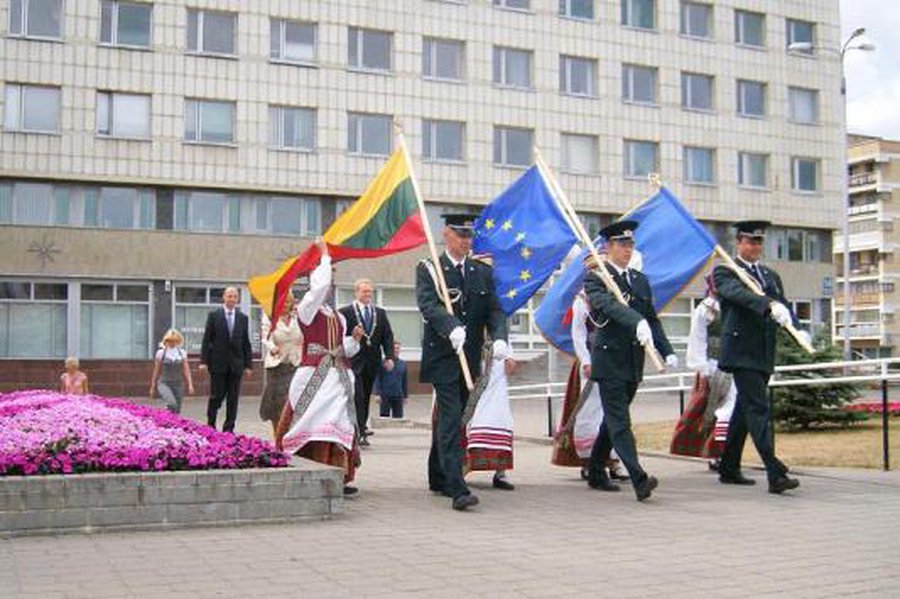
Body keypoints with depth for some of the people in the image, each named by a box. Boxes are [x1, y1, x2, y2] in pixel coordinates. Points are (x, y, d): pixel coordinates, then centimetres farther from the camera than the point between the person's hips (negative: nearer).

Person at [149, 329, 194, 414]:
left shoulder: (182, 353, 6)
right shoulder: (161, 353, 1)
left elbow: (186, 370, 6)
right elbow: (156, 371, 7)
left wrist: (190, 385, -2)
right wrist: (153, 387, 10)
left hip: (178, 384, 3)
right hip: (164, 383, -3)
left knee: (177, 410, 3)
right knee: (172, 404, -27)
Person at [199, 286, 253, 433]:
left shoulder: (243, 318, 9)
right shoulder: (213, 315, 2)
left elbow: (246, 343, 9)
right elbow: (207, 339, -1)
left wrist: (248, 364, 4)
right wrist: (204, 361, -8)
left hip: (236, 364, 2)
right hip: (218, 363, -2)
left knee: (233, 398, 3)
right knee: (216, 397, 1)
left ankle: (229, 429, 9)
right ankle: (210, 425, 18)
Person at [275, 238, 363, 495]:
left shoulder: (338, 317, 19)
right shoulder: (306, 309, 0)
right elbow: (320, 284, -16)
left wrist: (354, 338, -1)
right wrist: (325, 255, -8)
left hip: (339, 375, 6)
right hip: (315, 375, -6)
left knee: (339, 426, 2)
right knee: (315, 423, -9)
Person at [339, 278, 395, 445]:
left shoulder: (380, 313, 13)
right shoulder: (345, 312, -1)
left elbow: (388, 336, 9)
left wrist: (389, 356, -2)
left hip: (372, 362, 5)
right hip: (353, 362, -4)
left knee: (366, 397, 10)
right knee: (357, 397, -10)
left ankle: (362, 427, 22)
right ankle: (360, 433, -9)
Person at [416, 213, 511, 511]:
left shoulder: (482, 271, 12)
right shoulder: (428, 269, -2)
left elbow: (494, 309, 4)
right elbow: (428, 306, -18)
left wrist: (499, 338, -16)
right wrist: (452, 327, -37)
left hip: (471, 358, 5)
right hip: (442, 356, -5)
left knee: (451, 419, 15)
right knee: (451, 419, -13)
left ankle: (439, 478, 30)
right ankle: (458, 489, -17)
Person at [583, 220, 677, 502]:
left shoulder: (641, 280, 16)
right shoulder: (595, 276, -5)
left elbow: (652, 319, 16)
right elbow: (607, 304, -25)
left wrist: (667, 351, 3)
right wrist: (637, 322, -40)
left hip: (634, 362, 7)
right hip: (609, 359, -7)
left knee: (613, 419, 15)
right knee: (619, 421, -11)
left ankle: (596, 472, 28)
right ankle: (639, 479, -19)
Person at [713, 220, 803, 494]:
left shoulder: (771, 276, 20)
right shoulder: (724, 272, -2)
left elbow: (783, 308, 12)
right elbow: (739, 293, -22)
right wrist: (770, 305, -38)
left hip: (764, 354, 7)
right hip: (741, 351, -7)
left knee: (745, 410, 14)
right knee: (758, 409, -13)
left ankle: (729, 469, 24)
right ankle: (775, 474, -18)